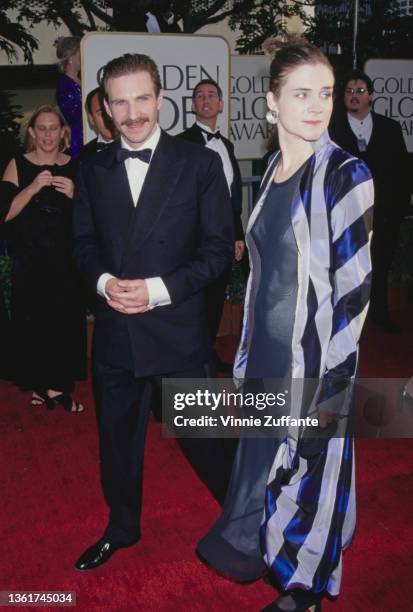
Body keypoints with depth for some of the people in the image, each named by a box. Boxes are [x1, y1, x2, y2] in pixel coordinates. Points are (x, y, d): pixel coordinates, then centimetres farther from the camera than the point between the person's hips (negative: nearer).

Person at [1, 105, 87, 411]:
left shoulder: (75, 167, 7)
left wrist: (74, 195, -11)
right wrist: (34, 187, -19)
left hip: (66, 259, 2)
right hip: (30, 259, -2)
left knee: (66, 320, 1)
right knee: (33, 321, -1)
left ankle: (58, 384, 16)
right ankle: (42, 383, 13)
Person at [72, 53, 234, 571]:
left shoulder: (199, 163, -5)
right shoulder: (93, 171, 7)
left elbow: (219, 247, -7)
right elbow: (84, 243, 11)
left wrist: (160, 288, -18)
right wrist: (103, 280, -11)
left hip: (178, 328, -4)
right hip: (115, 330, 4)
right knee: (116, 437, 19)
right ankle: (121, 528, 42)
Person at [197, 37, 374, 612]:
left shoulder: (346, 174, -13)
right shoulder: (274, 170, 6)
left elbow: (355, 286, -15)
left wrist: (330, 383, -16)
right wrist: (245, 359, 13)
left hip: (313, 360, -6)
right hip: (267, 351, 6)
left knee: (309, 468, 11)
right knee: (261, 457, 19)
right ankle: (250, 546, 45)